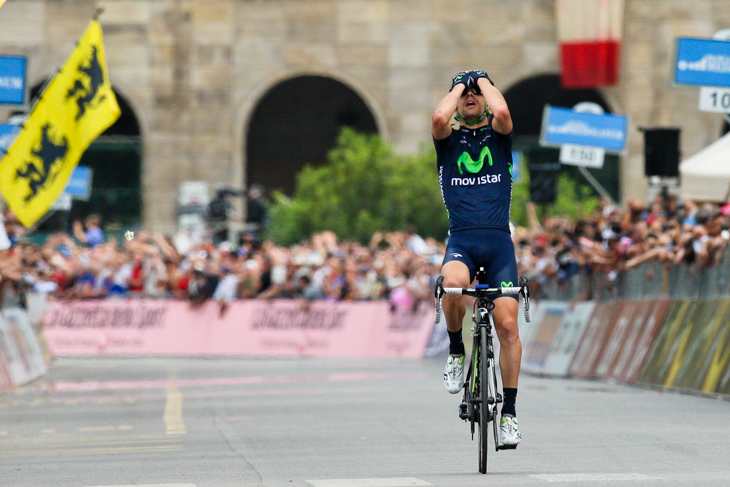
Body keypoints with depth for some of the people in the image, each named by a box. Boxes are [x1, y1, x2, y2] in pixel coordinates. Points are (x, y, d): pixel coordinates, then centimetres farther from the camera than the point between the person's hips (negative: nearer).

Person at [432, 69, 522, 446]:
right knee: (454, 284, -35)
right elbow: (439, 117, -13)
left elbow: (502, 113, -13)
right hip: (461, 240, 0)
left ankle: (508, 413, 0)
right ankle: (456, 351, -8)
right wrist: (459, 87, 5)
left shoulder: (498, 135, 12)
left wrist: (484, 81, 5)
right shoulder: (448, 139, 12)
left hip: (498, 241, 1)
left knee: (507, 325, -9)